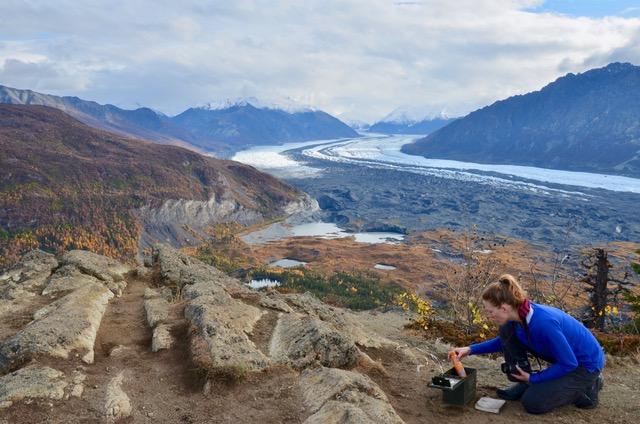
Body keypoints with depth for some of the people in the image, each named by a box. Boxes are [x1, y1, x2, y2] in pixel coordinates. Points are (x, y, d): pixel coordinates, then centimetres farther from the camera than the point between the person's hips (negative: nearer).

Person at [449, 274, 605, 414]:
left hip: (586, 364, -7)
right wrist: (471, 349, 1)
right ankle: (525, 384, 6)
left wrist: (533, 378, -16)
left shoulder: (543, 323, -36)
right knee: (507, 331, -7)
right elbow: (504, 341, 10)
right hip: (564, 358, 7)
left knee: (532, 402, -14)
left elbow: (569, 364, -25)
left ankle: (586, 388, 4)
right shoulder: (519, 315, -11)